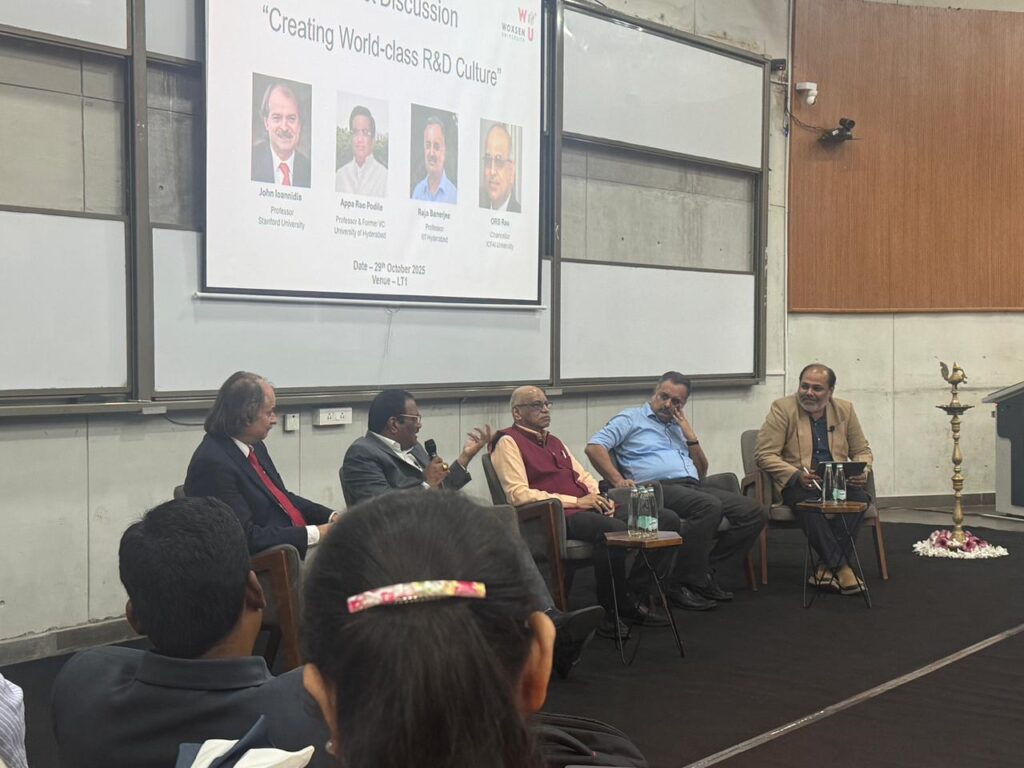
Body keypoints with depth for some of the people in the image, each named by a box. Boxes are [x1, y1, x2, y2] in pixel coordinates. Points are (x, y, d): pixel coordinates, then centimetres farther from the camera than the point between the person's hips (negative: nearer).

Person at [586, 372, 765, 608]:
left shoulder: (678, 427, 30)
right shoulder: (631, 419, 12)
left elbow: (701, 472, 26)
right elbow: (594, 447, -1)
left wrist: (690, 436, 13)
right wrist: (618, 480, -14)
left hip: (693, 486, 7)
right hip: (659, 488, -7)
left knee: (753, 512, -10)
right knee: (710, 507, -35)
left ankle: (703, 569, -6)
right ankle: (682, 582, -23)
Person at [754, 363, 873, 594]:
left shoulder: (845, 409, 11)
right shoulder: (782, 408, -1)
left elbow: (862, 450, 17)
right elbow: (764, 454, -7)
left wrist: (862, 472, -7)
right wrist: (797, 475, -21)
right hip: (796, 484, -3)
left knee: (859, 496, -29)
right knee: (808, 502, -37)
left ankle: (827, 570, -28)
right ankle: (841, 569, -33)